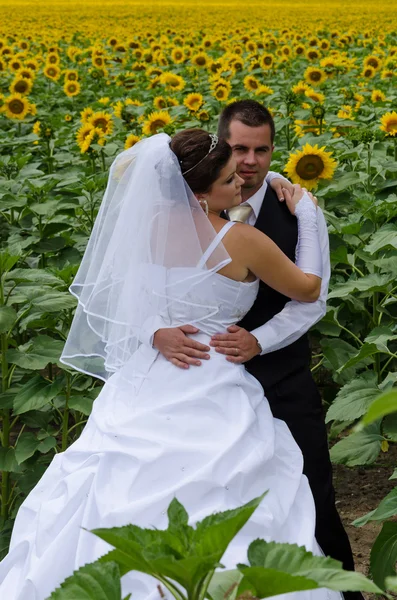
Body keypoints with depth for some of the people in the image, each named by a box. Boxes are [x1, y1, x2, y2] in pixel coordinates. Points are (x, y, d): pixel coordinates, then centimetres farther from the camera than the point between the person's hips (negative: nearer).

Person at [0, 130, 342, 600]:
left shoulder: (150, 224, -2)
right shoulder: (243, 241, -15)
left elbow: (125, 166, 22)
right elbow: (307, 289, 0)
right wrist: (306, 213, 9)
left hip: (147, 386, 6)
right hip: (210, 393, -6)